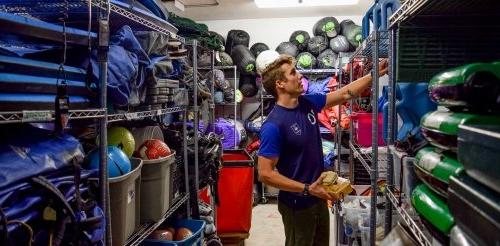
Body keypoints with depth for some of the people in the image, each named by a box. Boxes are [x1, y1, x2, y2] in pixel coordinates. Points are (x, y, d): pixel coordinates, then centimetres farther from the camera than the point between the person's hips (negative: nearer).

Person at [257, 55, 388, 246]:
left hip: (318, 197, 8)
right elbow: (265, 174, -25)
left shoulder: (307, 103, -3)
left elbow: (345, 94, 10)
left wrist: (376, 74, 5)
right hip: (297, 205, -7)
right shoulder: (274, 126, -26)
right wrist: (307, 189, -24)